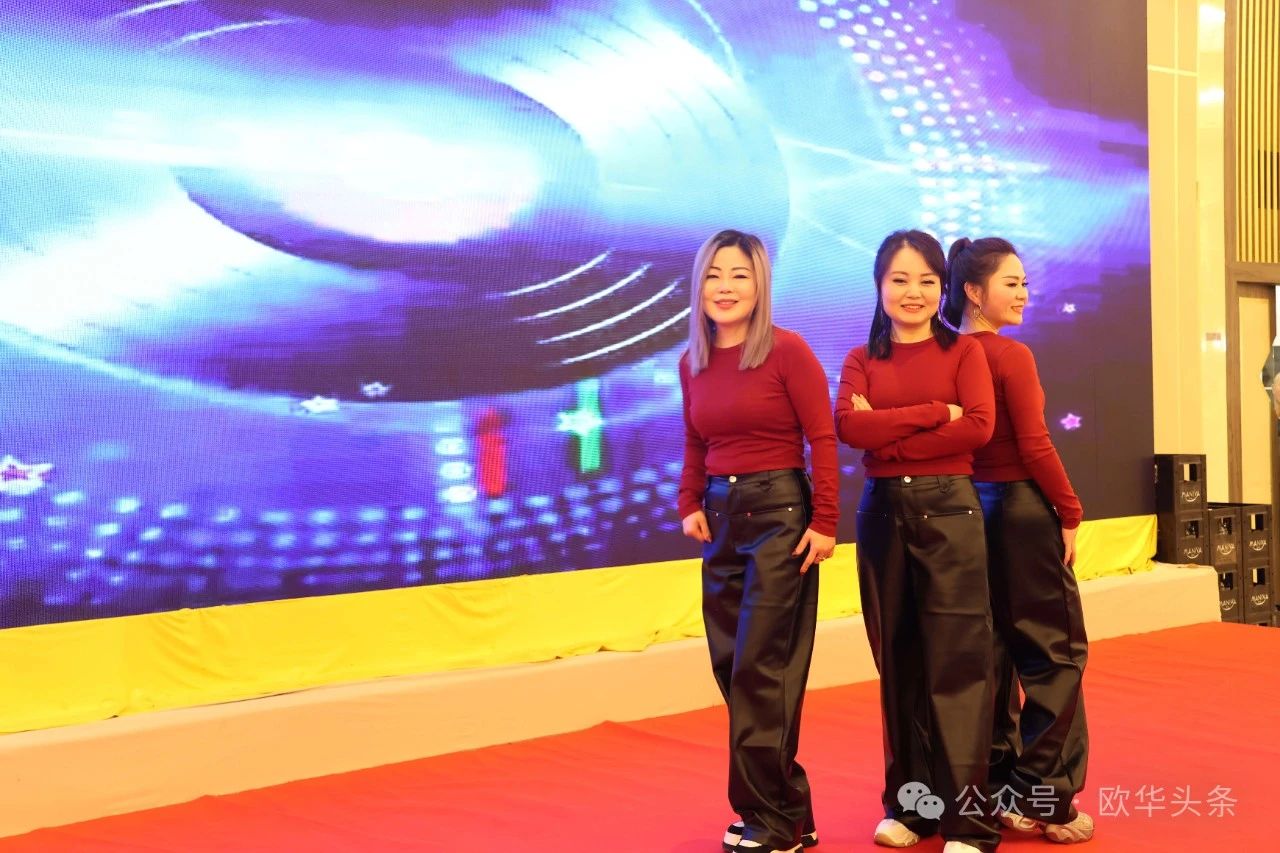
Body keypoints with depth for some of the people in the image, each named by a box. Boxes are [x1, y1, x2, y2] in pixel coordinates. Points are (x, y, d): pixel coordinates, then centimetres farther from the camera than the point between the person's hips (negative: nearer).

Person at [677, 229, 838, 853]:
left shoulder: (787, 350, -9)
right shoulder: (692, 362, 9)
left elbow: (823, 440, -11)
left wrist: (825, 523, -14)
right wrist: (691, 506, 2)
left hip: (779, 512, -7)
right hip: (721, 516, 7)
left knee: (760, 670, -6)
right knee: (731, 668, 9)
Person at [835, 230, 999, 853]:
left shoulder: (963, 352, 4)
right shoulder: (861, 360, 8)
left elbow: (979, 427, -12)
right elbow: (850, 428, -10)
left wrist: (889, 435, -12)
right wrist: (935, 413, -14)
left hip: (949, 510, -3)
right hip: (883, 513, 3)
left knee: (956, 663, -3)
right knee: (897, 662, 9)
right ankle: (908, 802, 20)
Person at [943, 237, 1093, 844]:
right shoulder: (1011, 356, -15)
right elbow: (1034, 447, -16)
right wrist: (1070, 513, -6)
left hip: (966, 507, 7)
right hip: (1019, 509, -7)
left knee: (988, 652, 14)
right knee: (1054, 653, 4)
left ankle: (996, 791, 21)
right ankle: (1043, 798, 7)